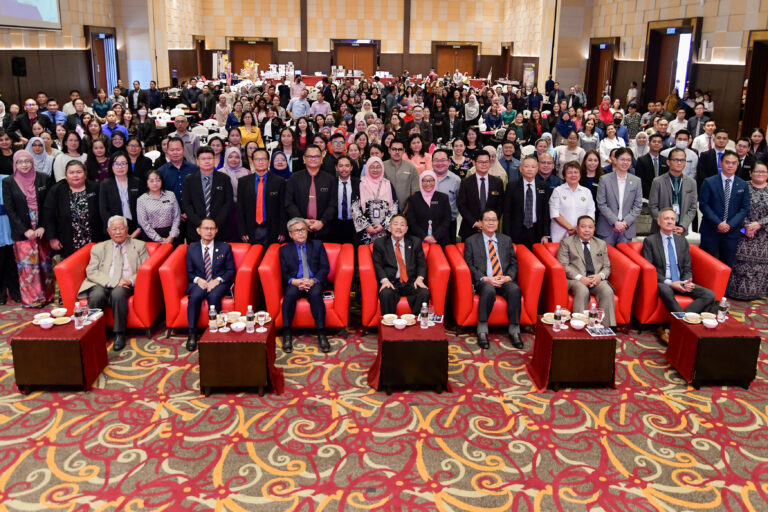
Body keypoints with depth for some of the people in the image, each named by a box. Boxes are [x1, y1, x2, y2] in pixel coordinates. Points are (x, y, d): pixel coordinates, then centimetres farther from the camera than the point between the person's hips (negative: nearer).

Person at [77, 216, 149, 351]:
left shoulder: (139, 246, 17)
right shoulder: (99, 248, 18)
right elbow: (91, 272, 4)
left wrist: (131, 281, -14)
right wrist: (112, 282, -14)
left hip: (126, 285, -1)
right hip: (103, 284, 1)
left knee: (118, 293, -36)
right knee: (96, 296, -33)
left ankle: (119, 334, -22)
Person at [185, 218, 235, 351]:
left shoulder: (225, 247, 9)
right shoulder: (191, 248, 12)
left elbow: (231, 270, 6)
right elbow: (189, 272, 11)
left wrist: (218, 280, -13)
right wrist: (198, 280, -12)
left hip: (218, 283, -1)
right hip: (199, 283, 1)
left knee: (213, 296, -35)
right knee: (195, 296, -32)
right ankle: (192, 334, -25)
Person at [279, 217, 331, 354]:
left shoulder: (317, 245, 15)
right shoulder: (284, 250, 15)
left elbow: (325, 268, 6)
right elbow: (284, 274, 7)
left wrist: (313, 280, -13)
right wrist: (295, 281, -16)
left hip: (315, 282, 0)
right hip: (295, 283, 0)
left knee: (315, 294, -35)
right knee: (290, 294, -34)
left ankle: (321, 334, -33)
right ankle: (287, 334, -29)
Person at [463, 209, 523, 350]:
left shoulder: (506, 240, 20)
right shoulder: (471, 241, 11)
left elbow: (514, 263, 15)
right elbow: (469, 265, 2)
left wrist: (508, 277, -7)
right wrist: (485, 278, -13)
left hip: (504, 280, 3)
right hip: (483, 281, -2)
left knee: (515, 290, -32)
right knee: (489, 290, -38)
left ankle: (514, 330, -22)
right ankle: (482, 331, -27)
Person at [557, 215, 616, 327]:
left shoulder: (601, 244, 24)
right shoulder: (566, 242, 11)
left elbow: (607, 267, 17)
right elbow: (563, 265, 0)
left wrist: (600, 276, -7)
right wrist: (580, 278, -15)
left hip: (597, 280, 3)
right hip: (575, 280, -3)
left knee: (607, 291, -30)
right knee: (582, 291, -37)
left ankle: (609, 328, -29)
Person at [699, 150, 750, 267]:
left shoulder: (743, 185, 8)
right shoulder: (709, 182, 1)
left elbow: (745, 208, 4)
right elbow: (703, 205, -6)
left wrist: (730, 225, -10)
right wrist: (718, 223, -14)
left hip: (732, 232, 2)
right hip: (710, 230, -2)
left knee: (727, 266, 7)